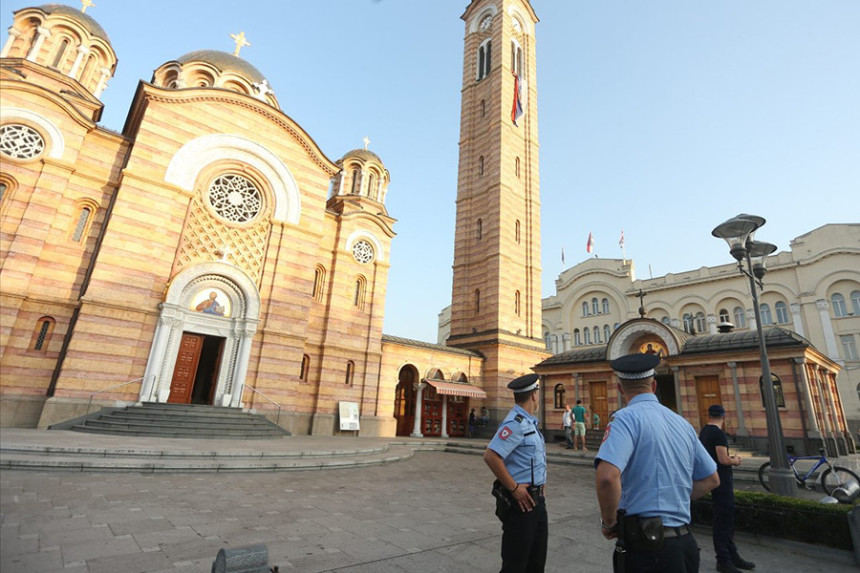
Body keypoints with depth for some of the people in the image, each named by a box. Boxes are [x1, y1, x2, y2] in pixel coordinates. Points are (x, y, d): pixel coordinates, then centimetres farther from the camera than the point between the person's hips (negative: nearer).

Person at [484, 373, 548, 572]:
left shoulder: (529, 422, 10)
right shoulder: (515, 423, -21)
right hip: (521, 501, -9)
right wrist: (514, 488, -22)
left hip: (536, 500, 9)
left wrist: (539, 484, 14)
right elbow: (491, 456, -29)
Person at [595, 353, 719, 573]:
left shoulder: (627, 418, -16)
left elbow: (607, 477, -30)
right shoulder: (682, 423, 7)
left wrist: (608, 523, -14)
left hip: (646, 548, -7)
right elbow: (711, 479, 20)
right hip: (685, 541, 7)